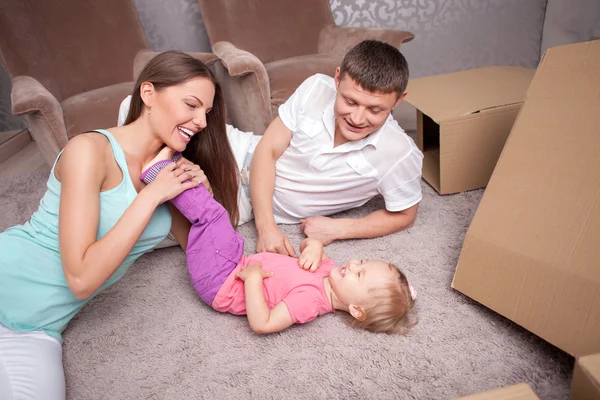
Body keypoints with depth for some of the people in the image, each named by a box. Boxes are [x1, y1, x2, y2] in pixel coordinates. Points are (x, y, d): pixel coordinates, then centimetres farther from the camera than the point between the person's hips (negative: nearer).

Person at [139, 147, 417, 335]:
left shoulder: (309, 299, -30)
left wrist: (252, 277, -34)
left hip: (219, 284, -7)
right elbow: (305, 248, 12)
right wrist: (314, 246, -12)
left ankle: (159, 170, -3)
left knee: (212, 214, -18)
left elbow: (262, 324, -33)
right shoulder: (328, 269, -6)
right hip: (240, 262, 7)